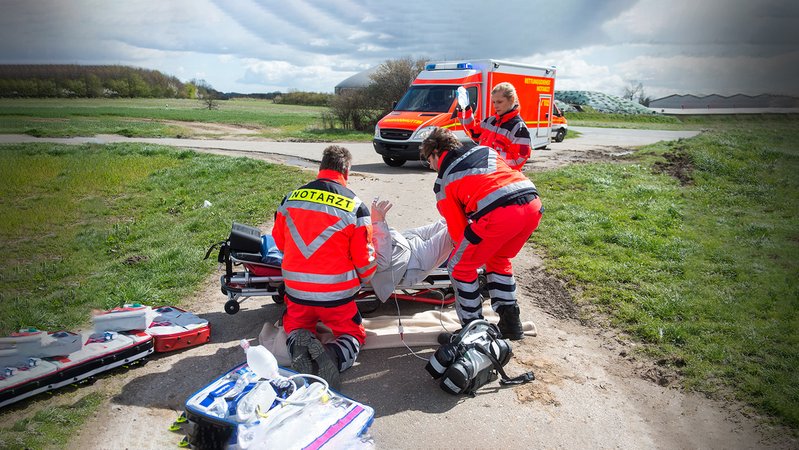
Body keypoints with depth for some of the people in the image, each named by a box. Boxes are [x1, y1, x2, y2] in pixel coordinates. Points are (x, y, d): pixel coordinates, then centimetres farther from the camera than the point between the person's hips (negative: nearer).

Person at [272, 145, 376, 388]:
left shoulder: (292, 197, 1)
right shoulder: (355, 206, -9)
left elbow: (279, 240, 13)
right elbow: (364, 257, -6)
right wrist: (363, 281, 16)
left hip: (296, 288, 3)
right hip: (337, 293, -3)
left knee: (295, 323, 28)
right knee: (353, 333, 17)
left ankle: (298, 341, -7)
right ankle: (336, 355, -17)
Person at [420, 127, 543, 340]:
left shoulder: (443, 181, 14)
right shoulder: (486, 149, 29)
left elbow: (457, 227, 13)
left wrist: (464, 247, 34)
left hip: (498, 213, -7)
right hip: (533, 203, 7)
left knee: (460, 267, 15)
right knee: (499, 260, 30)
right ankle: (510, 322, 32)